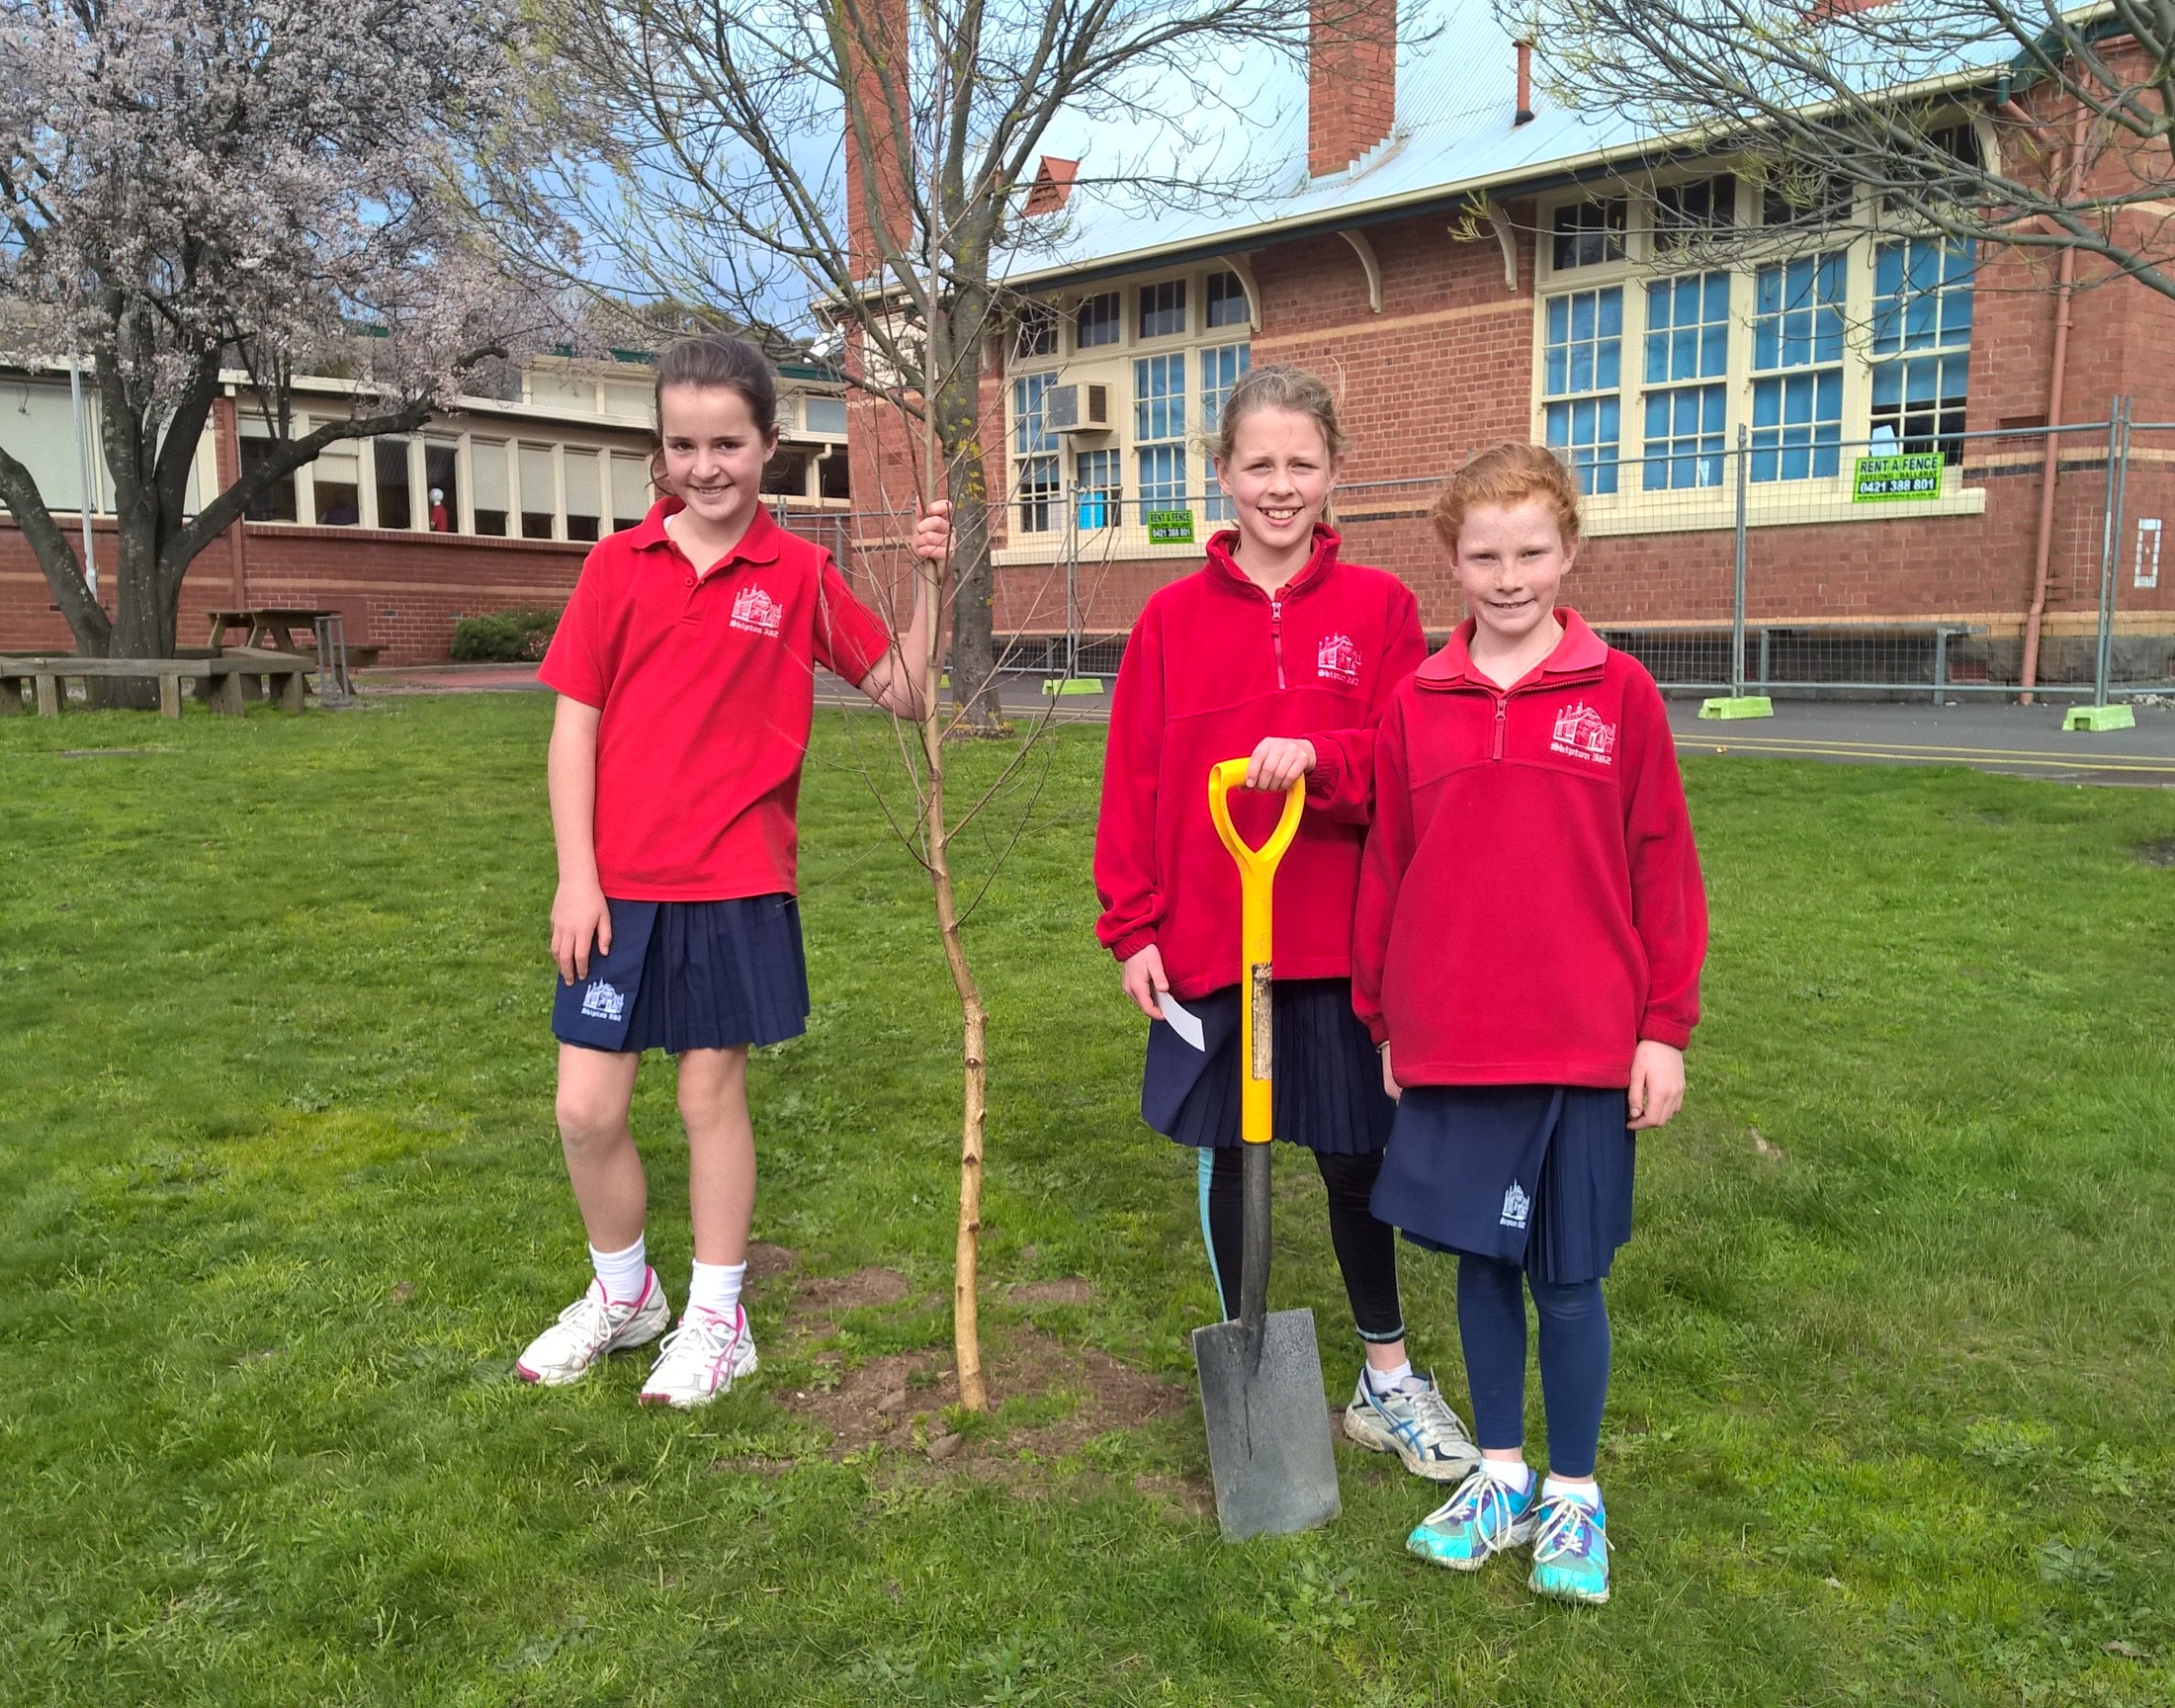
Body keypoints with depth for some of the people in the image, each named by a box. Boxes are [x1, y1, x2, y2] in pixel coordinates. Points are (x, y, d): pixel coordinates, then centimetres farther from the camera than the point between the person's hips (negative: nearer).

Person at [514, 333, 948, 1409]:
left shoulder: (799, 574, -1)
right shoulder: (617, 566, 1)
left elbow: (903, 693, 3)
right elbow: (574, 725, 1)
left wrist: (930, 581, -8)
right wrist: (576, 875, -4)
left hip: (736, 883, -1)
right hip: (617, 885, 2)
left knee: (714, 1091, 9)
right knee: (586, 1108, 6)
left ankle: (715, 1318, 27)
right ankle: (623, 1295, 33)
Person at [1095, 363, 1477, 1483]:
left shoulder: (1377, 607, -1)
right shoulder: (1173, 616, 1)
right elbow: (1133, 781, 1)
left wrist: (1316, 754, -24)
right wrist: (1132, 927, -2)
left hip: (1340, 938, 0)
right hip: (1205, 940, 1)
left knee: (1357, 1159, 11)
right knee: (1227, 1157, 12)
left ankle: (1387, 1381, 32)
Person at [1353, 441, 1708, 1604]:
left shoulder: (1619, 693, -3)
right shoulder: (1416, 703, 2)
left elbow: (1662, 866, -1)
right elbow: (1386, 870, 7)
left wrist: (1665, 1026, -2)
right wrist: (1384, 1020, 9)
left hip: (1584, 1046, -2)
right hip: (1450, 1047, 2)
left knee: (1567, 1277, 9)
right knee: (1481, 1262, 14)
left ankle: (1573, 1494, 29)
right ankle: (1500, 1473, 32)